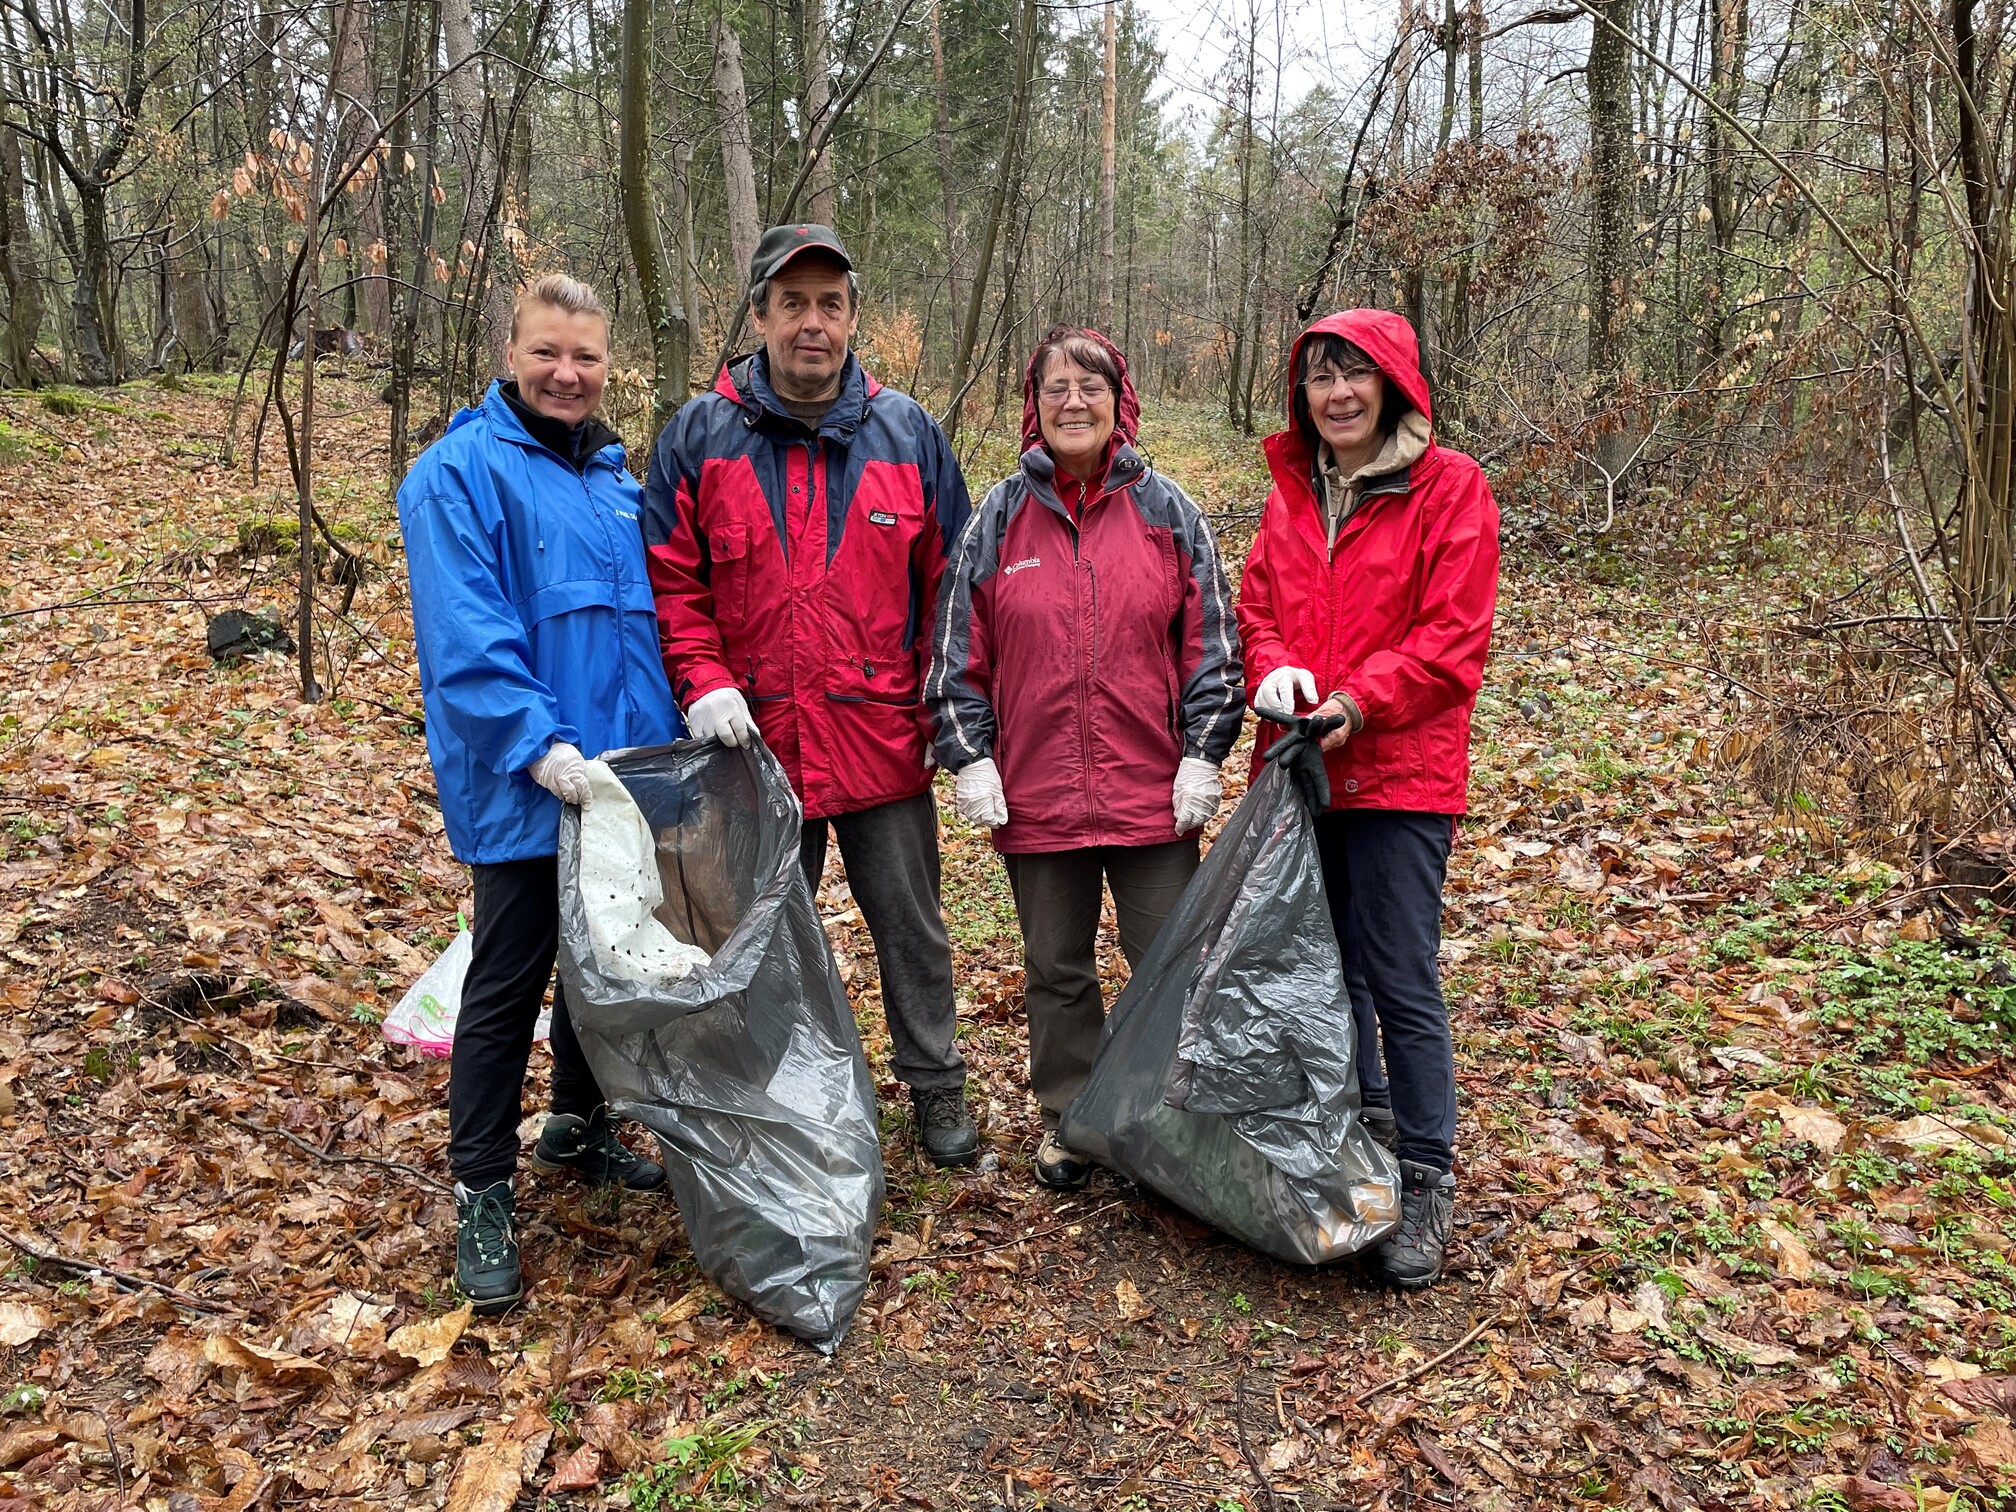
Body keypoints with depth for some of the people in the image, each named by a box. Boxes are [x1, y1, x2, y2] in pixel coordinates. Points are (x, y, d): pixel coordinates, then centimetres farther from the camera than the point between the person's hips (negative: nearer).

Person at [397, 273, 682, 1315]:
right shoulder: (459, 473, -9)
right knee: (506, 986, 2)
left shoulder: (617, 480, 13)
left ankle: (580, 1126, 38)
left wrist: (691, 710, 7)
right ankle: (481, 1193, 17)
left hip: (627, 777, 7)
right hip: (522, 787, -7)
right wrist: (540, 746, -27)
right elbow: (465, 635, -18)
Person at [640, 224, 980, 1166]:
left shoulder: (907, 433, 3)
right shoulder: (699, 436, 0)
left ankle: (936, 1085, 31)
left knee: (912, 925, 12)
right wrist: (704, 684, -13)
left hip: (884, 742, 0)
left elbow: (950, 579, 5)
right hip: (755, 744, 0)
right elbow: (670, 581, 0)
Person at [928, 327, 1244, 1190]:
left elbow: (1210, 643, 3)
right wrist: (968, 760, -3)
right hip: (1035, 792, 1)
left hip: (1153, 792, 0)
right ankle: (1066, 1118, 32)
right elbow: (959, 652, 4)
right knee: (1056, 967, 14)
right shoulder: (999, 517, 3)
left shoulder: (1167, 512, 2)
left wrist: (1202, 755, -3)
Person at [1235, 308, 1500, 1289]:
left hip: (1399, 768, -5)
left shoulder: (1449, 487, -5)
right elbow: (1257, 607, 11)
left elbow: (1452, 637, -11)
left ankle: (1424, 1182, 13)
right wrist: (1274, 672, -10)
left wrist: (1356, 704, -20)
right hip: (1303, 765, 6)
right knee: (1327, 968, 15)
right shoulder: (1292, 490, 12)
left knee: (1401, 980, -3)